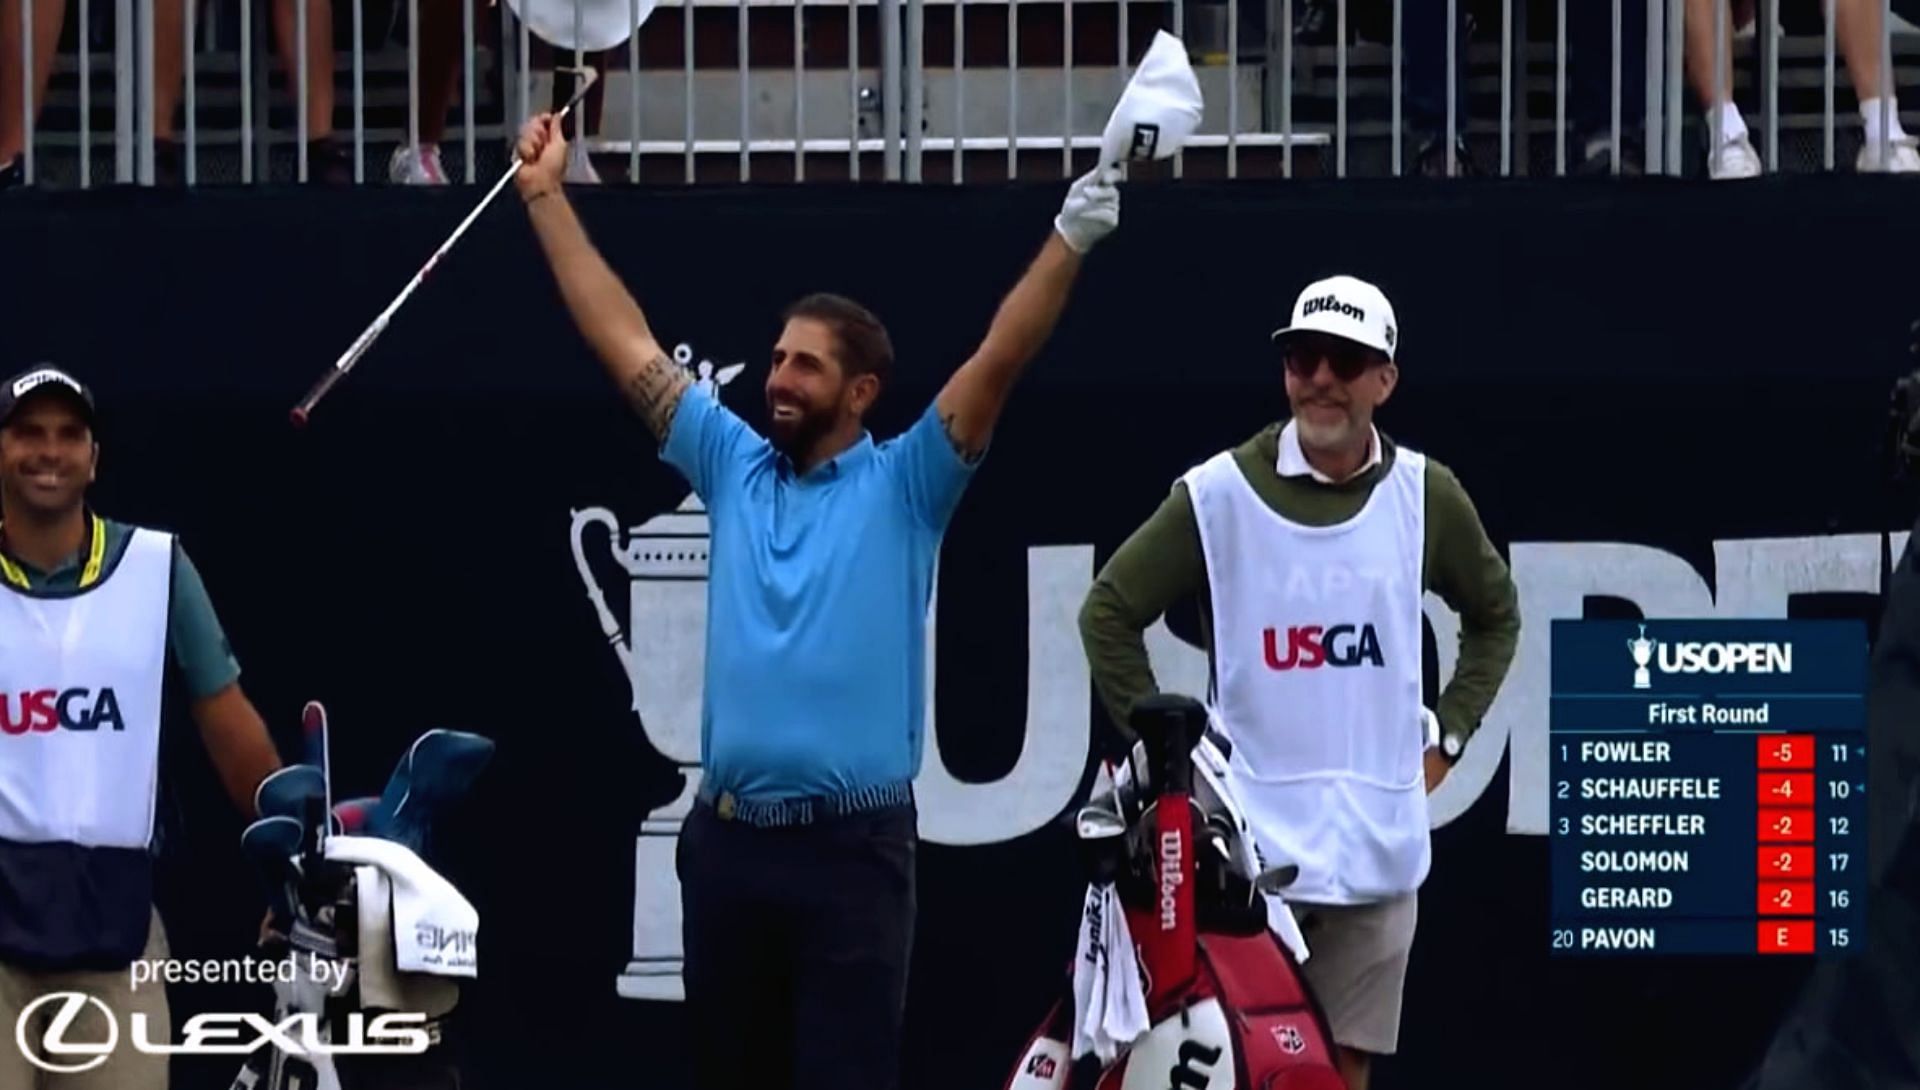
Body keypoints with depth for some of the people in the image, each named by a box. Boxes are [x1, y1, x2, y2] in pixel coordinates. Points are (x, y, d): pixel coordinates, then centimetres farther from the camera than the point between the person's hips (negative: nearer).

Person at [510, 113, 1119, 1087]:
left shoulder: (903, 486, 0)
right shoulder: (733, 466, 11)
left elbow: (1000, 358, -11)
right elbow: (626, 343, 14)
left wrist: (1069, 241, -23)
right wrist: (546, 198, 14)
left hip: (851, 849, -4)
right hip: (726, 839, 4)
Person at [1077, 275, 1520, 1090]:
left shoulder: (1426, 496, 6)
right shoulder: (1218, 494, -2)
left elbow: (1494, 615, 22)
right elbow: (1109, 612, 6)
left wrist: (1447, 735, 12)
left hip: (1377, 848, 3)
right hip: (1246, 841, -3)